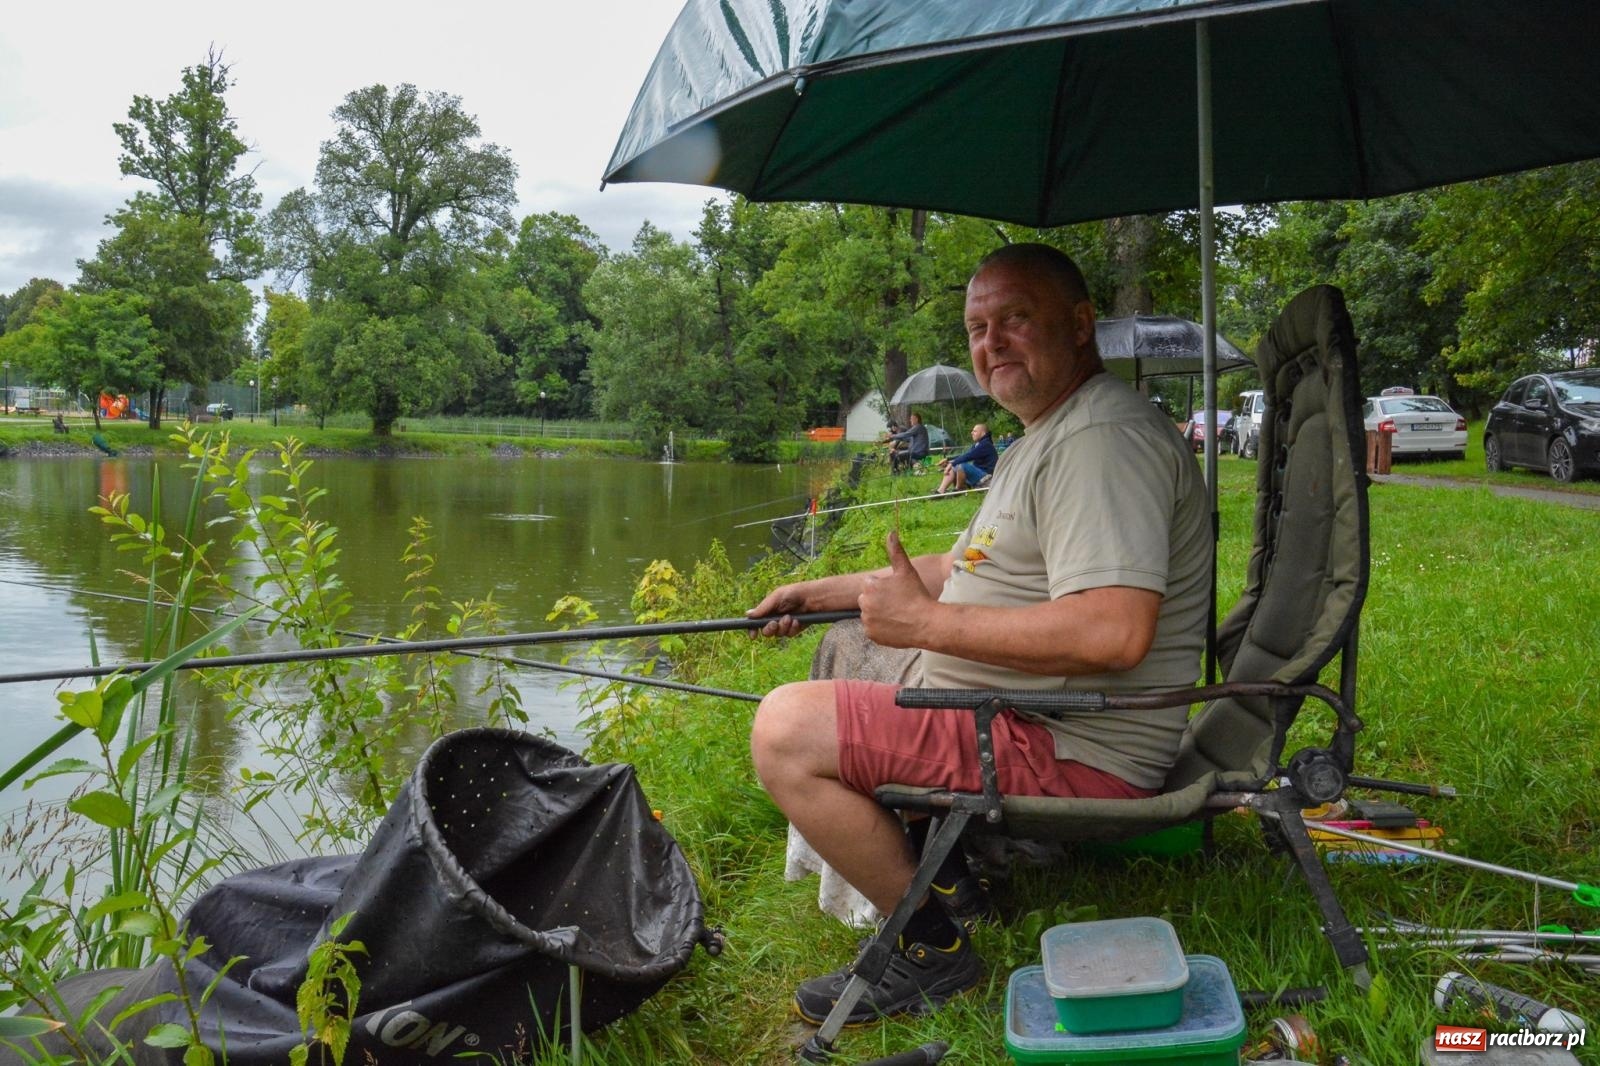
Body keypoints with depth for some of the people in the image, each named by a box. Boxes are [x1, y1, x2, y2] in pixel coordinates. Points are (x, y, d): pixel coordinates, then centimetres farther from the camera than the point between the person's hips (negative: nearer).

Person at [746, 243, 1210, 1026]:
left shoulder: (1103, 439, -19)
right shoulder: (1047, 435, 17)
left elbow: (1115, 632, -32)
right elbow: (967, 570, 27)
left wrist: (926, 622, -24)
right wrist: (822, 593, 21)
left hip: (1076, 753, -11)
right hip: (1039, 724, 11)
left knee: (787, 730, -18)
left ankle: (932, 947, -3)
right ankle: (943, 864, 19)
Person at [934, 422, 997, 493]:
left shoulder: (985, 445, -17)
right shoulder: (977, 444, 15)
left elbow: (968, 456, -24)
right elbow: (964, 455, 17)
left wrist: (952, 463, -21)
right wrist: (948, 460, 7)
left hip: (985, 475, -11)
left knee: (961, 466, -30)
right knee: (952, 468, 7)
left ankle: (958, 490, -9)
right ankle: (940, 491, -7)